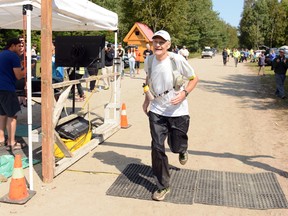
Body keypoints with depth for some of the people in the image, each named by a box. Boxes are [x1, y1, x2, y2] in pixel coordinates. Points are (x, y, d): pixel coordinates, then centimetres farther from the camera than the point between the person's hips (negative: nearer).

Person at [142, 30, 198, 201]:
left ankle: (182, 150, 52)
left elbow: (194, 79, -7)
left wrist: (184, 93, -24)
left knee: (176, 146, 9)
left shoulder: (177, 59, -17)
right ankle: (163, 186, 14)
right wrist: (146, 100, 14)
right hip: (157, 111, 3)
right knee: (157, 147, -2)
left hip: (178, 111, -3)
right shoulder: (149, 61, -4)